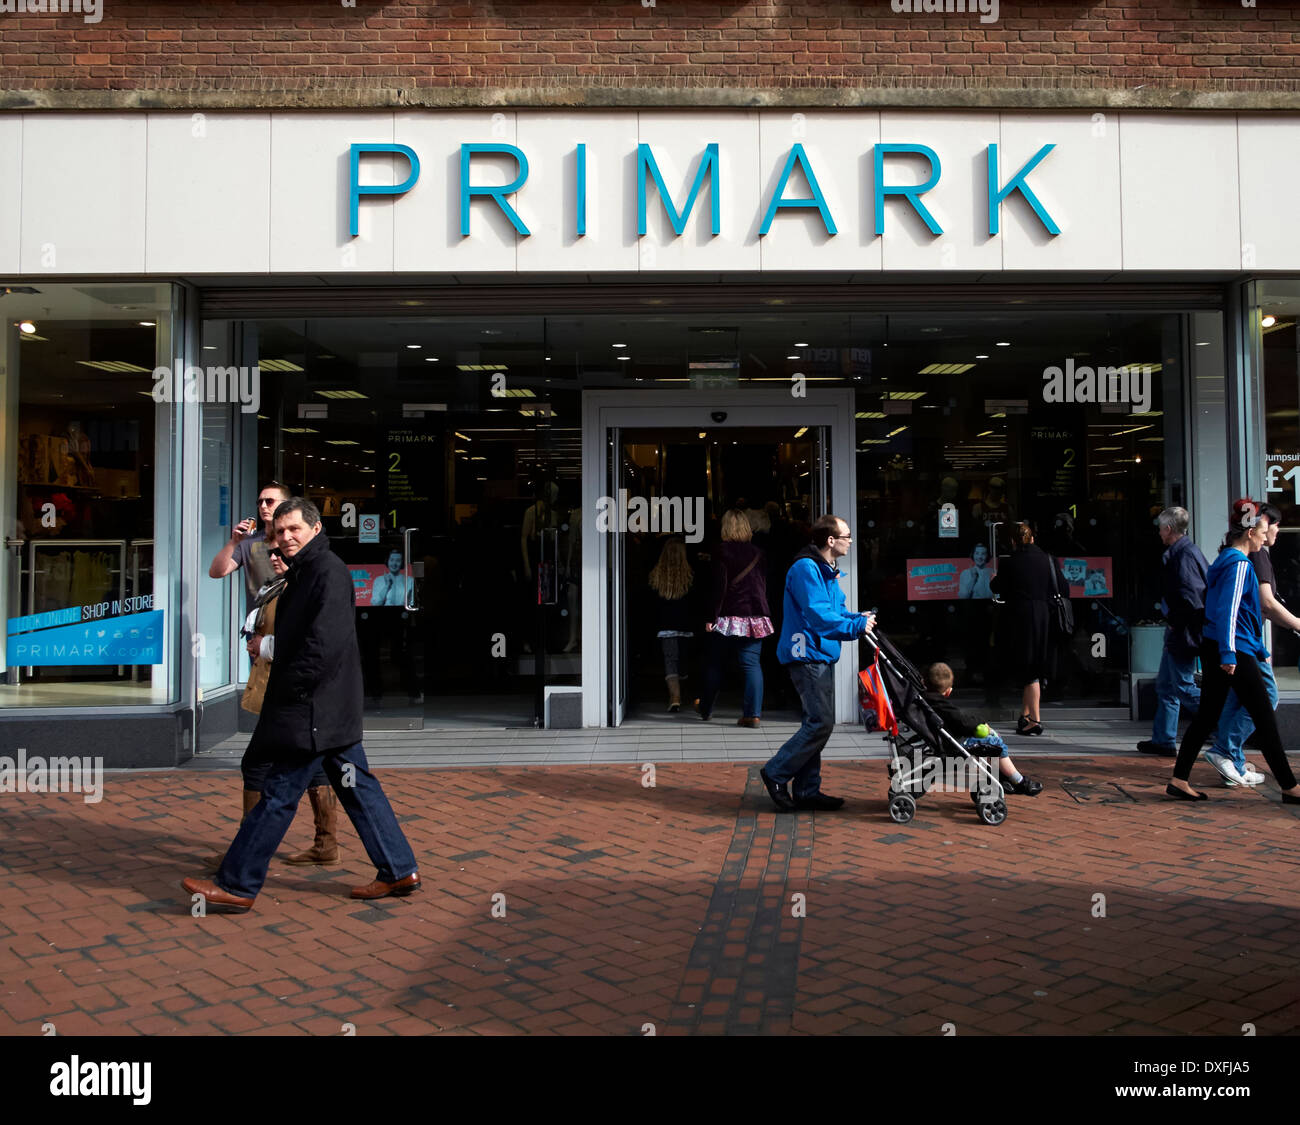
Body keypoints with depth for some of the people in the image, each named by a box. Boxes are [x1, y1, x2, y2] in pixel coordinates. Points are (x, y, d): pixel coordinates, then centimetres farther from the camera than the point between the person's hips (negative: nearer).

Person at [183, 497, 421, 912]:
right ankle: (399, 870, 18)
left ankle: (236, 885, 6)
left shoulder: (328, 570, -14)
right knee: (356, 786, 12)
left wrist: (292, 689, -18)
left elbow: (325, 642, -23)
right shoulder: (304, 572, 18)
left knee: (279, 793, -3)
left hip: (314, 710, -10)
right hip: (333, 708, 10)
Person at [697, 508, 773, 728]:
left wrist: (711, 617, -10)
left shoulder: (722, 551, -6)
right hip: (756, 615, 3)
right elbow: (764, 586, 13)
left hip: (728, 616, -3)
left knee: (714, 664, 11)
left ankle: (705, 709, 24)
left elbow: (719, 586, -12)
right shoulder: (758, 554, 8)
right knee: (751, 663, 1)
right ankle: (753, 713, -9)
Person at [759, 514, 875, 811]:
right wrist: (856, 627, -21)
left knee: (817, 723, 11)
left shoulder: (827, 571, 17)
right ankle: (776, 773, -2)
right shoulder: (806, 569, -16)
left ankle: (807, 790, 17)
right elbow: (818, 616, -24)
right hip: (807, 655, -11)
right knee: (821, 723, -13)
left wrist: (858, 618, 5)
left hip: (821, 656, 11)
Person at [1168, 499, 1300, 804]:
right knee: (1265, 719, -1)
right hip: (1235, 652, -10)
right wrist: (1229, 654, -24)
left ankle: (1179, 781, 6)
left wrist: (1260, 650, 30)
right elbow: (1229, 610, -20)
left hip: (1213, 649, 10)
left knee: (1207, 716, 8)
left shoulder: (1225, 561, 19)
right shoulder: (1239, 564, -12)